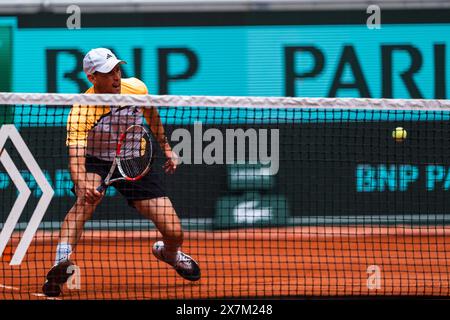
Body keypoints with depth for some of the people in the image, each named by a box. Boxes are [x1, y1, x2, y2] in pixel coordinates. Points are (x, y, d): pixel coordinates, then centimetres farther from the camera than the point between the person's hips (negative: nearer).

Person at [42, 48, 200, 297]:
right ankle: (61, 263, -47)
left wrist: (166, 147, 16)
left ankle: (169, 253, 34)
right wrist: (82, 185, -58)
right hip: (96, 164, -3)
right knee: (85, 199, -40)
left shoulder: (136, 88, -16)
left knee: (174, 233, -4)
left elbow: (151, 115, 9)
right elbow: (76, 157, -39)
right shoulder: (81, 112, -29)